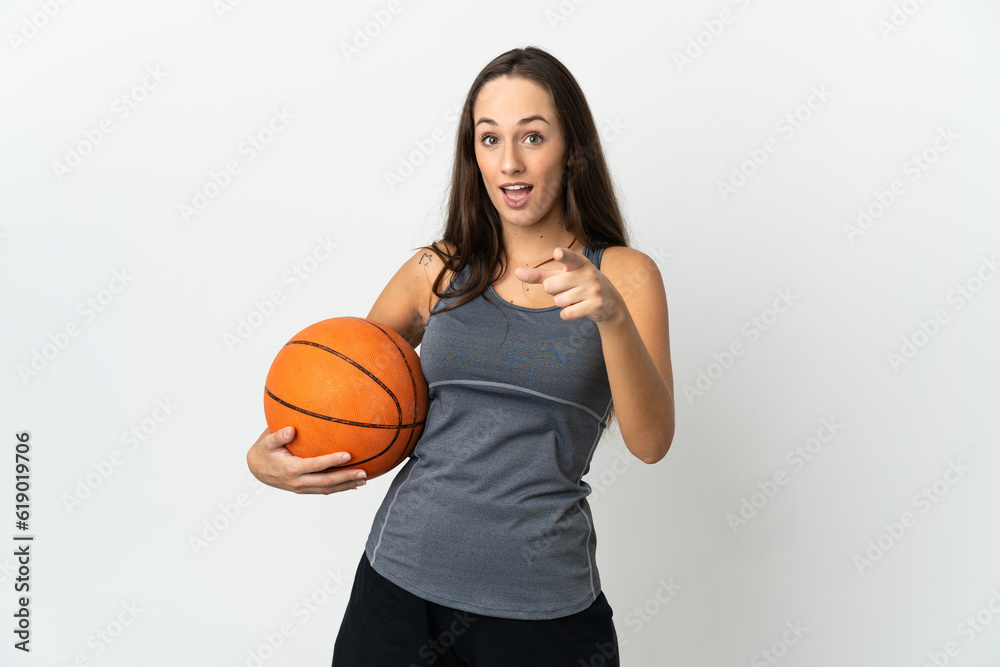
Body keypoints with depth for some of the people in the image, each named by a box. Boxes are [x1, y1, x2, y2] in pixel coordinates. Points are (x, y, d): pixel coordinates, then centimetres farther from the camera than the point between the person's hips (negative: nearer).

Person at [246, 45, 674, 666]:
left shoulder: (624, 274, 0)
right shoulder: (437, 272, 5)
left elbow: (651, 443, -11)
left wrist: (612, 314, -26)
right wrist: (266, 457, -6)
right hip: (402, 576, 2)